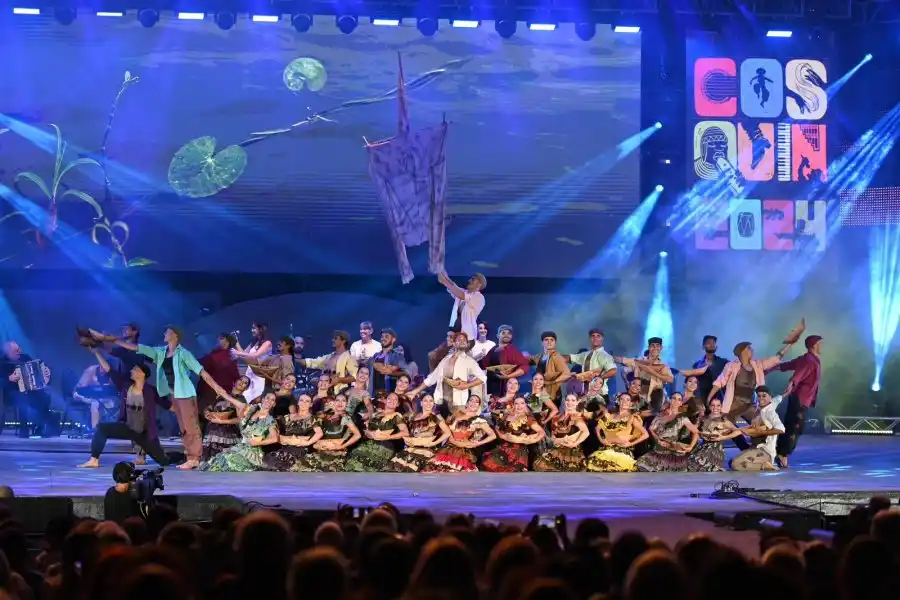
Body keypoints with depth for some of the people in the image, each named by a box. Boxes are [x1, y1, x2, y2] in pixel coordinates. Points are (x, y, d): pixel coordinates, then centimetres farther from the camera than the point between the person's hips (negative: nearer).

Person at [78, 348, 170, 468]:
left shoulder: (151, 391, -11)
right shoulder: (125, 385, -4)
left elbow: (169, 405, -3)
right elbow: (108, 369, -4)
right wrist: (96, 352, -7)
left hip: (145, 433, -3)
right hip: (127, 428, 3)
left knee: (164, 462, -5)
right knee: (102, 428, -15)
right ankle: (94, 460, -11)